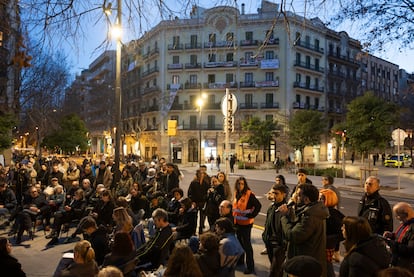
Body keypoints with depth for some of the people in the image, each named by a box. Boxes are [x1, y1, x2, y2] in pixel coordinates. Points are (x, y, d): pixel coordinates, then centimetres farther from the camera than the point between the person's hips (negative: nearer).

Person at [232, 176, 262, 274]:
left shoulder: (249, 194, -17)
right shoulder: (237, 194, 5)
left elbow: (258, 205, -23)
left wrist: (251, 215, -21)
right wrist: (234, 217, 10)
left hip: (246, 223, -7)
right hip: (237, 222, 7)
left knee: (246, 244, -2)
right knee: (240, 241, 21)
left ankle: (250, 266, 8)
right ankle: (240, 260, 38)